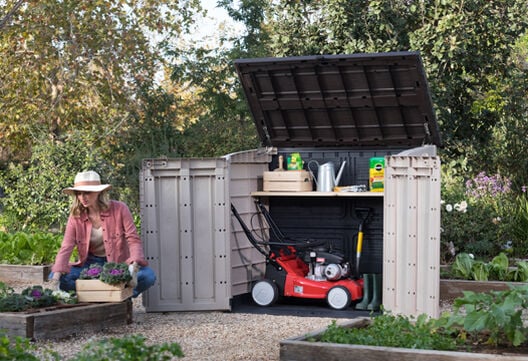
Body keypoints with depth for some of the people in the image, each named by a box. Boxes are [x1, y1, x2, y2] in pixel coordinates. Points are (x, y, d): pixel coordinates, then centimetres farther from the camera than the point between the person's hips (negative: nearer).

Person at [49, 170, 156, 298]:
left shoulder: (119, 209, -11)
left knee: (148, 276, -31)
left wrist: (133, 266, -32)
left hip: (119, 263, -2)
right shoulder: (75, 216, -5)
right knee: (56, 277, -21)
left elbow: (134, 240, -14)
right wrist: (57, 273, -29)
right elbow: (66, 247, -12)